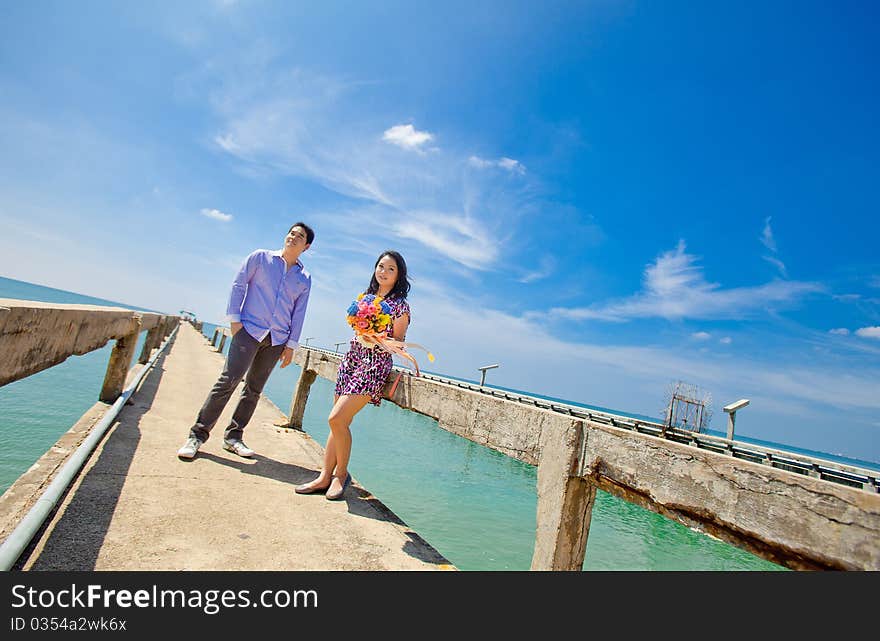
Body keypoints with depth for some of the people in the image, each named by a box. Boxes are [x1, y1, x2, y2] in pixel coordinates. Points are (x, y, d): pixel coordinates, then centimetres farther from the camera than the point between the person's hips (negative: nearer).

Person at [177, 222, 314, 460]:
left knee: (254, 389, 7)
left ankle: (233, 436, 18)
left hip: (277, 339, 3)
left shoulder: (305, 278, 11)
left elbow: (298, 313, 10)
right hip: (249, 330, -3)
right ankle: (198, 435, -1)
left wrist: (291, 345, 6)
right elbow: (238, 285, 5)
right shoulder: (260, 257, 6)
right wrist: (234, 318, -4)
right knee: (228, 380, -10)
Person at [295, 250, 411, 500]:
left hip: (374, 366, -6)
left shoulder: (400, 305, -4)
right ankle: (325, 477, 14)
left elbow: (398, 343, -5)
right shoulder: (366, 297, 14)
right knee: (339, 422, 6)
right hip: (351, 359, 6)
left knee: (337, 419, -14)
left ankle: (341, 475, 6)